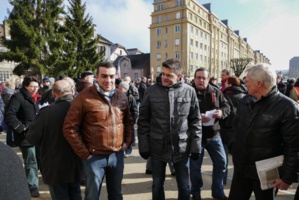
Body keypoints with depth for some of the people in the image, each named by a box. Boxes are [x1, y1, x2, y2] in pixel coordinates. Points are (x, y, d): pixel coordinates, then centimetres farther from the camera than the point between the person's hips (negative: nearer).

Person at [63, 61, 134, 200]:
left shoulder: (121, 97, 3)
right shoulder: (84, 97, -12)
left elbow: (128, 121, 14)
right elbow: (70, 128, -11)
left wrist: (127, 142, 4)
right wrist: (84, 153, -10)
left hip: (117, 155, 4)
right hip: (94, 157, -3)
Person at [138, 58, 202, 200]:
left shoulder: (189, 91, -4)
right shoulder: (151, 91, -4)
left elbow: (196, 121, 1)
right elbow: (143, 121, -1)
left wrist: (196, 146, -1)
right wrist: (143, 146, -2)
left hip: (182, 147, 0)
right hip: (157, 147, 0)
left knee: (184, 185, 16)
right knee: (157, 185, 17)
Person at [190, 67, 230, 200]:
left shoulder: (215, 92, 4)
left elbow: (227, 106, 7)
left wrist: (221, 112, -14)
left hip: (214, 135, 5)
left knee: (221, 162, 15)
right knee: (195, 166, 10)